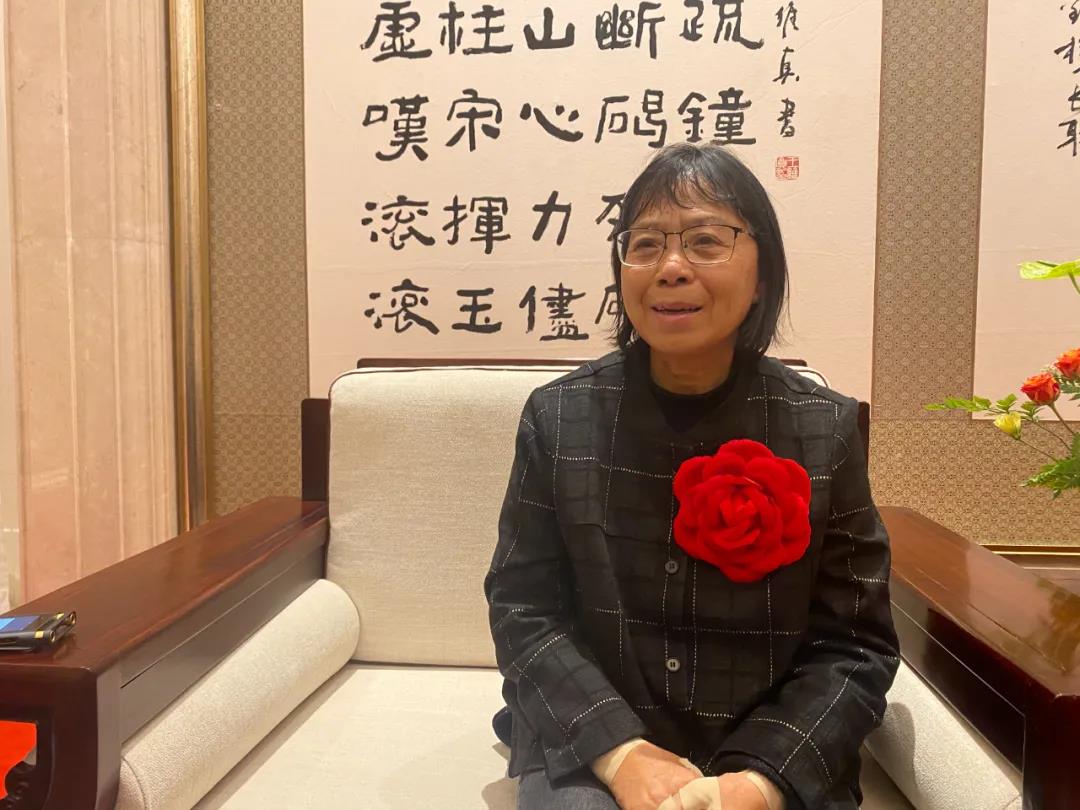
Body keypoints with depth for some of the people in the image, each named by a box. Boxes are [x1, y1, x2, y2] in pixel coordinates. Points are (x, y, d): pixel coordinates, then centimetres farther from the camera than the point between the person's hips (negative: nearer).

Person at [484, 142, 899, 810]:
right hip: (590, 746, 0)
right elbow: (524, 609, -4)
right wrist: (620, 752, -16)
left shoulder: (826, 429, -6)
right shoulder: (559, 416, -5)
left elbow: (855, 645, -3)